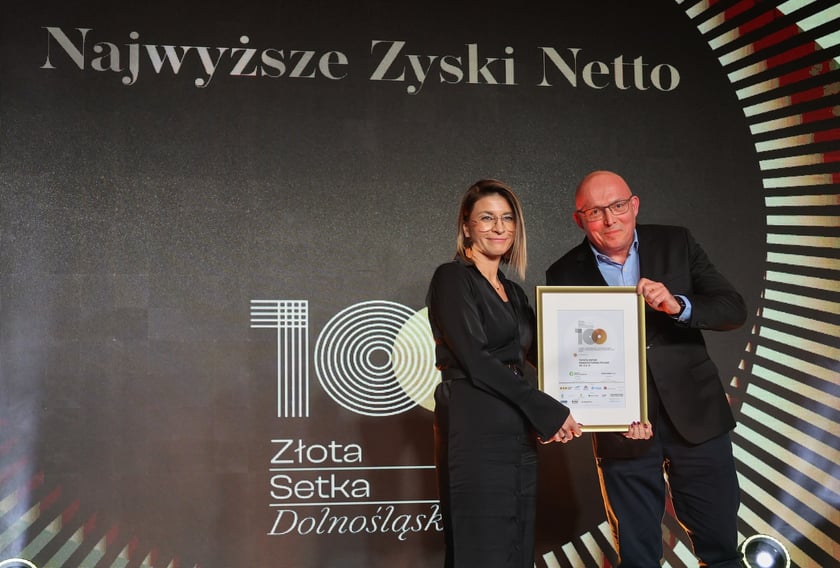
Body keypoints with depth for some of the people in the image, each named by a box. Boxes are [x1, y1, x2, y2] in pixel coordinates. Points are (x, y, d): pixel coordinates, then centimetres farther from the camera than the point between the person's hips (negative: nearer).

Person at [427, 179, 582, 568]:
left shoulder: (514, 293, 19)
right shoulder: (452, 278, -4)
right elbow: (475, 361, -13)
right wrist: (547, 411, -13)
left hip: (518, 436, 8)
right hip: (475, 433, -7)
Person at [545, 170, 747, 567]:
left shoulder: (676, 244, 1)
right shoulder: (564, 274, -1)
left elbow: (734, 309, -4)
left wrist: (678, 305, -22)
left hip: (696, 416, 1)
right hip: (622, 429, -1)